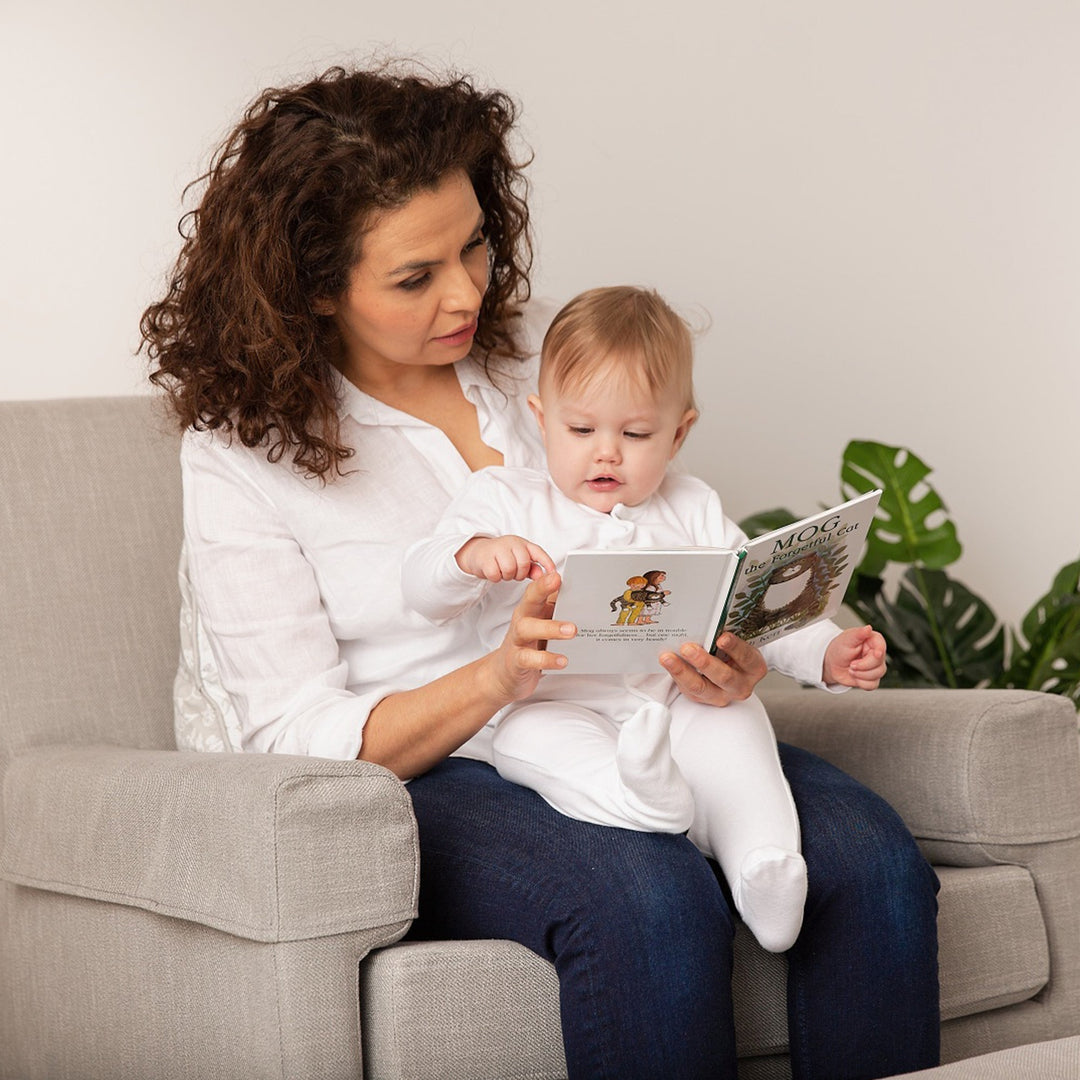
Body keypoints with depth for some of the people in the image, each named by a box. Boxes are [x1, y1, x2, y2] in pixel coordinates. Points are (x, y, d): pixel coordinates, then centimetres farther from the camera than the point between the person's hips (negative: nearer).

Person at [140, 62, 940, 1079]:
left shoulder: (532, 352, 8)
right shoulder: (241, 453, -6)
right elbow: (303, 738, -10)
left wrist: (726, 652, -11)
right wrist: (499, 677, -28)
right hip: (394, 782, -5)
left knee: (870, 856, -21)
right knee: (649, 899, -35)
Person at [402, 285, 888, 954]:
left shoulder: (691, 512, 19)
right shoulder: (504, 500, 11)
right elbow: (424, 590, 0)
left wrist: (830, 655, -2)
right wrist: (472, 554, -23)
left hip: (680, 701, 3)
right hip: (555, 705, -2)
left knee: (732, 723, -29)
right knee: (529, 737, -35)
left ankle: (762, 865, -43)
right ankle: (635, 796, -62)